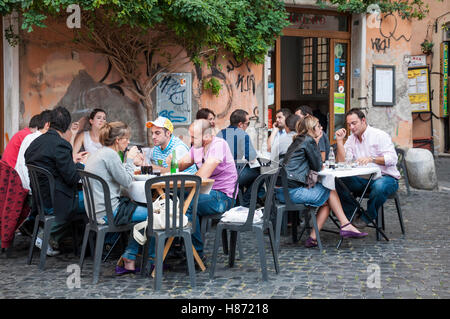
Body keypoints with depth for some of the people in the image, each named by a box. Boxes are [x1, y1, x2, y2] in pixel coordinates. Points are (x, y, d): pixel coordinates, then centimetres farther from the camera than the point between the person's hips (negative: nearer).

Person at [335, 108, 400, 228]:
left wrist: (371, 159, -33)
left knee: (379, 186, -41)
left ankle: (367, 218, -16)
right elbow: (343, 162, 1)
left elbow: (392, 159, -18)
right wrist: (339, 140, -5)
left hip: (386, 177, -5)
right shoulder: (351, 139, 12)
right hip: (363, 179, 5)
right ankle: (353, 215, -6)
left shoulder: (379, 135, -6)